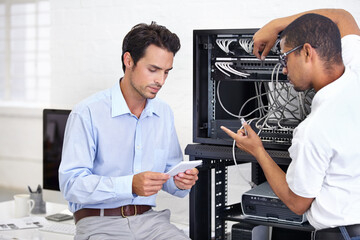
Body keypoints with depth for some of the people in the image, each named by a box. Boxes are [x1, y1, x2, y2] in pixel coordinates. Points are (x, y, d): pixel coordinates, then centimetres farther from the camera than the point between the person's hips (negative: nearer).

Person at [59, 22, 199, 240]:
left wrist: (181, 183, -6)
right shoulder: (88, 113, -9)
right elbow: (71, 183, -15)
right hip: (100, 222, -5)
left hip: (149, 218, 6)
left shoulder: (164, 113, 12)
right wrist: (130, 185, -27)